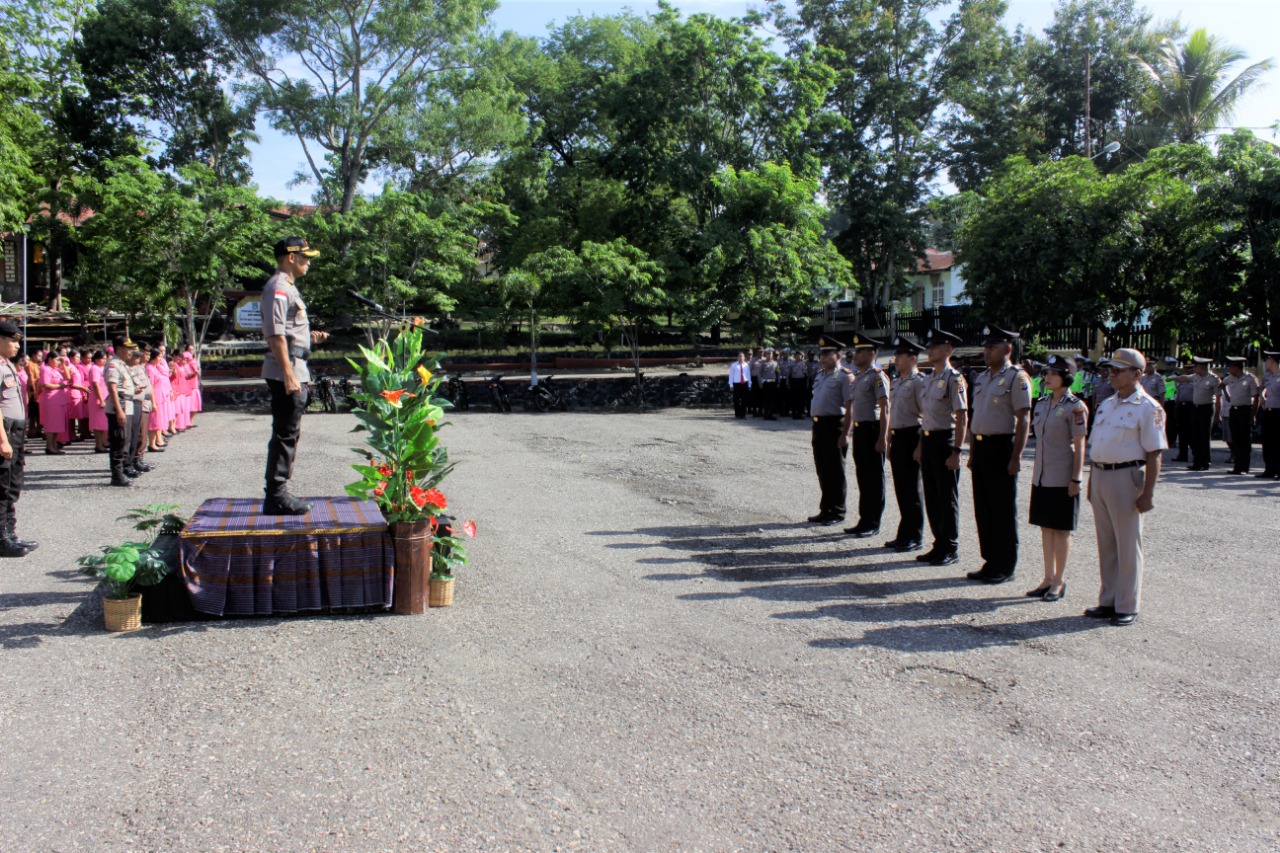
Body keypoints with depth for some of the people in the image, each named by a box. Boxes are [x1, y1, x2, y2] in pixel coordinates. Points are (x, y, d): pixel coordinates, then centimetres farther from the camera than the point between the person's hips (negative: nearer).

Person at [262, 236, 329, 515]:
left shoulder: (288, 287, 20)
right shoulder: (278, 287, -11)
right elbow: (275, 334, -20)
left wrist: (310, 337, 13)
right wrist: (289, 374, -23)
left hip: (294, 371, 10)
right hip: (286, 372, -10)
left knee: (287, 434, 14)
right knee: (285, 434, -7)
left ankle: (278, 494, 20)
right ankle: (277, 497, -3)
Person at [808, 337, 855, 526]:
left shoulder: (844, 376, -10)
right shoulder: (820, 376, 15)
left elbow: (850, 408, -15)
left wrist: (845, 434, -19)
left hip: (834, 425, -8)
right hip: (819, 425, 8)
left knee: (835, 471, 1)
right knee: (822, 471, 13)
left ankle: (837, 513, 10)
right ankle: (825, 510, 23)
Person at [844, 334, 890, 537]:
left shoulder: (877, 376, -12)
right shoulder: (858, 377, 15)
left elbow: (885, 409, -17)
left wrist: (882, 438, -21)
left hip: (872, 430, -9)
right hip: (859, 430, 9)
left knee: (874, 478, 0)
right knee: (862, 477, 13)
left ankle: (873, 524, 7)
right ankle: (864, 521, 22)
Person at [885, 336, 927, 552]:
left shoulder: (919, 382, -12)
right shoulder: (896, 383, 15)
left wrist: (921, 446, -20)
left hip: (911, 437, -8)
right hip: (897, 437, 8)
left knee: (912, 490, -1)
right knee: (901, 488, 12)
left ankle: (914, 537, 7)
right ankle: (904, 534, 21)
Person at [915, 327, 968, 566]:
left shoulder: (954, 379, -12)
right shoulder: (931, 378, 13)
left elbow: (962, 419, -16)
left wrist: (956, 452, -20)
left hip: (944, 441, -8)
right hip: (928, 440, 8)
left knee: (947, 498, 0)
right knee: (931, 497, 12)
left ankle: (951, 549, 10)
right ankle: (939, 544, 23)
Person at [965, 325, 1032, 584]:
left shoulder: (1016, 378, -10)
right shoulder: (981, 378, 14)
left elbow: (1023, 420, -14)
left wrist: (1016, 457, -19)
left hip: (1001, 447, -8)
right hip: (981, 447, 8)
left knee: (1003, 510, 1)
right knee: (983, 508, 12)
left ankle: (1005, 567, 11)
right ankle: (990, 562, 23)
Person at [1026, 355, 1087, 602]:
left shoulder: (1075, 406, -11)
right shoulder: (1042, 403, 9)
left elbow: (1079, 445, -11)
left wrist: (1076, 478, -14)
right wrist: (1036, 472, 15)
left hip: (1063, 477, -7)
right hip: (1042, 476, 7)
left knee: (1061, 529, 2)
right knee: (1046, 527, 11)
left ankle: (1059, 582, 12)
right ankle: (1048, 578, 20)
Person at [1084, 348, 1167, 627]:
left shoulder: (1148, 408, -8)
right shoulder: (1106, 404, 15)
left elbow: (1154, 455, -12)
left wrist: (1148, 493, -17)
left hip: (1126, 477, -7)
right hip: (1099, 476, 7)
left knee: (1128, 546, 1)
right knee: (1106, 544, 13)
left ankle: (1127, 606, 10)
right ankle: (1108, 601, 22)